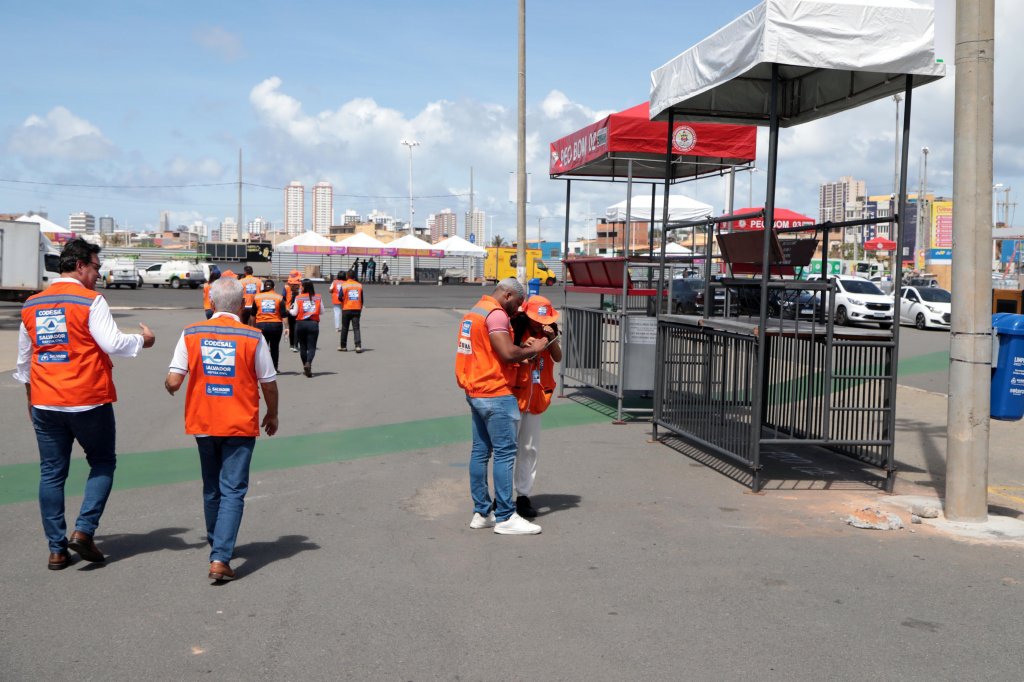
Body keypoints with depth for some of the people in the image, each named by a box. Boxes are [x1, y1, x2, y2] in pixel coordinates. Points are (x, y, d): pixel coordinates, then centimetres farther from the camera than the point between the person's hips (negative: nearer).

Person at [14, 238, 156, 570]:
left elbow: (24, 359, 17)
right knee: (103, 463, 12)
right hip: (88, 401, -5)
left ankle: (57, 549, 13)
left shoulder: (32, 305, 10)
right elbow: (112, 344, -16)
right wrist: (143, 340, 2)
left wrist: (30, 398, 27)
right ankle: (84, 530, 1)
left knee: (52, 473, 10)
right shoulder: (90, 300, -10)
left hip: (45, 403, 5)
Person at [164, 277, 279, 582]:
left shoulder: (191, 334, -5)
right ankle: (220, 559, -10)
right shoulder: (252, 338, -9)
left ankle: (217, 547, 36)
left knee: (211, 489, 19)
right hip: (240, 425, -3)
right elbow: (269, 384, -3)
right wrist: (272, 415, 13)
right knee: (232, 491, 0)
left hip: (202, 423, 3)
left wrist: (169, 385, 16)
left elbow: (173, 381, -8)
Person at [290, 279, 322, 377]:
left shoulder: (298, 298, -3)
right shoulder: (317, 297, 0)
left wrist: (290, 310, 20)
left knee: (302, 346, 13)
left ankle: (305, 367, 18)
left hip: (300, 324, 0)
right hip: (313, 324, 0)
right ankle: (308, 363, -26)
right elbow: (322, 311, 4)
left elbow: (294, 312, -1)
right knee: (311, 346, -2)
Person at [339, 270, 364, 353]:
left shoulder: (344, 285, -6)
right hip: (357, 309, 2)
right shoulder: (359, 285, 2)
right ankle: (358, 346, -13)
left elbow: (340, 298, -11)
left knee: (344, 328, 10)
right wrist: (360, 309, 16)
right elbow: (362, 299, 5)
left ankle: (343, 346, 19)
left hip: (346, 309, -1)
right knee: (356, 328, 0)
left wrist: (343, 302, 12)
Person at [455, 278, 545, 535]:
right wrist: (533, 349, -6)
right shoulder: (496, 314, -14)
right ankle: (505, 518, -4)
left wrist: (521, 348, 5)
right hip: (494, 393, -10)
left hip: (475, 392, 10)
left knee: (480, 451, 11)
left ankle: (481, 513, 16)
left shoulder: (474, 311, 17)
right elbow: (508, 353, -23)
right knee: (505, 452, -6)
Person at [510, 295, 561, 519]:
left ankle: (523, 495, 19)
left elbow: (558, 358, -7)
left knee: (530, 448, 10)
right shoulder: (514, 331, -10)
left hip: (536, 398, 5)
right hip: (514, 395, -5)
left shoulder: (548, 333, 5)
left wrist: (552, 339, -22)